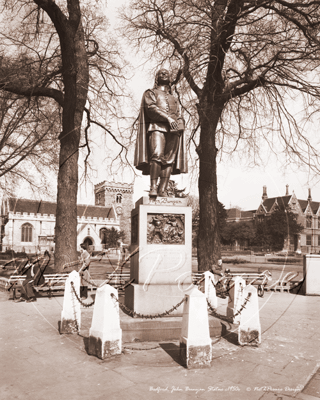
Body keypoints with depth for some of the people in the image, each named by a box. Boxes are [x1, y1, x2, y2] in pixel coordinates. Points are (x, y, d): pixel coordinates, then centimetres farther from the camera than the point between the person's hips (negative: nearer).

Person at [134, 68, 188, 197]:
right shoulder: (150, 93, 20)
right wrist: (167, 118, -14)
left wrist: (180, 123, -3)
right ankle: (153, 187, -26)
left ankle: (162, 189, -14)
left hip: (173, 130, 5)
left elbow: (179, 117, 22)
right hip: (157, 127, -4)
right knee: (157, 156, -24)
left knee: (169, 160, -10)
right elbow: (151, 107, -1)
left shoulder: (174, 99, 34)